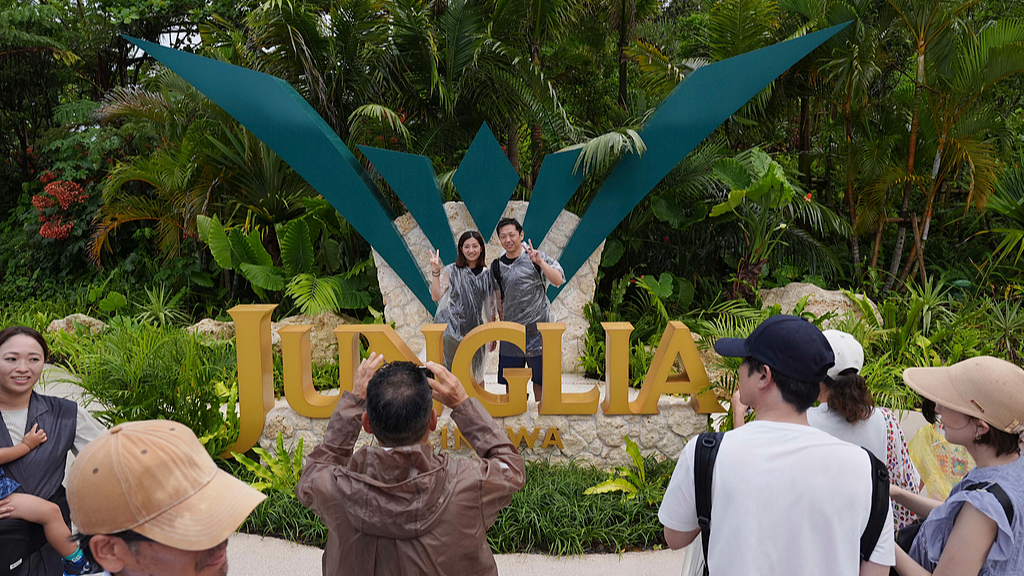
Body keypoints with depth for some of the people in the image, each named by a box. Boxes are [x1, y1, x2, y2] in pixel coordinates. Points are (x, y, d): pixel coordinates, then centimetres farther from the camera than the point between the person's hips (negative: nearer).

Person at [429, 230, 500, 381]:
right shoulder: (451, 271, 1)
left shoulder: (487, 275, 9)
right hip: (451, 330, -3)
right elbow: (436, 296, -8)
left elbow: (491, 307, 15)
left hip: (475, 331, 3)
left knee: (475, 375, 4)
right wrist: (435, 272, -16)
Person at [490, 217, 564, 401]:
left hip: (536, 327, -4)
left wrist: (540, 262, -24)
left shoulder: (536, 258, -3)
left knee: (539, 378, 5)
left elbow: (558, 280, -14)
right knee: (509, 379, 9)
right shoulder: (497, 265, 8)